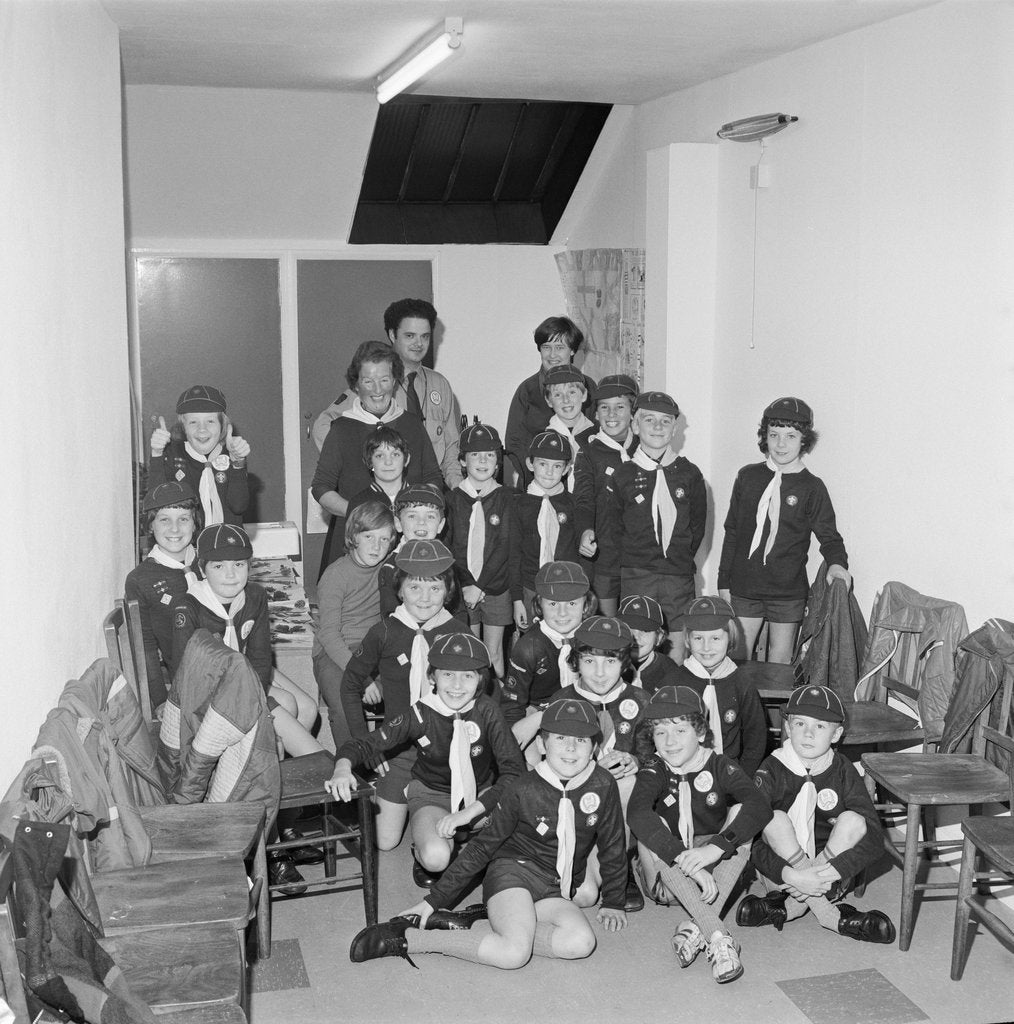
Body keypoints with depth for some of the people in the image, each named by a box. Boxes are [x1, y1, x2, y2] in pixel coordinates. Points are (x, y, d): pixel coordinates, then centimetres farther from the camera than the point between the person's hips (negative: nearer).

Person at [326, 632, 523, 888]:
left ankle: (467, 837, 4)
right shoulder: (421, 715, -18)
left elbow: (514, 769, -21)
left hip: (481, 794, 2)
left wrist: (469, 812, -32)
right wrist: (343, 768, -42)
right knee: (436, 858, -33)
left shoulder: (487, 711, -17)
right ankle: (421, 848, 5)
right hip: (433, 796, -2)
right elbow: (362, 745, -18)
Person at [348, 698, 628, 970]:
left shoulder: (602, 785, -6)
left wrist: (613, 902, 16)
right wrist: (435, 900, -4)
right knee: (515, 952, -32)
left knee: (581, 943, -28)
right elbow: (483, 846, -4)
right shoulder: (524, 790, -12)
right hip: (513, 870, -4)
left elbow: (612, 846, 10)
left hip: (556, 892, 4)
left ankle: (477, 927, -20)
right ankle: (405, 938, -21)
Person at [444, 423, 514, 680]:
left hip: (495, 587, 0)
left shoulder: (505, 498, -1)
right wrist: (465, 585, -10)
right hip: (462, 588, 1)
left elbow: (504, 546, -7)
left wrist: (480, 586, -13)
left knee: (494, 653, 5)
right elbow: (447, 546, 0)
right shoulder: (453, 498, 2)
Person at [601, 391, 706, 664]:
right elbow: (612, 528, 5)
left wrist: (682, 559, 4)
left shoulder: (689, 474, 5)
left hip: (679, 578, 1)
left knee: (676, 656, 1)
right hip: (635, 578, -1)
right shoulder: (623, 475, 2)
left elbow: (698, 525, 9)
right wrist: (632, 560, 0)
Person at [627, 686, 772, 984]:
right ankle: (718, 937, -40)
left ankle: (693, 929, -32)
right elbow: (636, 814, -31)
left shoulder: (719, 766, -7)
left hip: (718, 874, 0)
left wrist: (715, 847, -41)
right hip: (668, 879, 0)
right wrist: (687, 862, -44)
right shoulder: (654, 771, -8)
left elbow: (760, 807, -26)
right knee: (652, 830, -28)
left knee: (739, 813, -22)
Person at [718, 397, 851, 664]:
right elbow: (731, 532, 9)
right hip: (743, 589, 2)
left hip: (788, 594, -2)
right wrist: (724, 581, 8)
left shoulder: (811, 487, -2)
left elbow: (829, 535, 1)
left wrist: (837, 563, -22)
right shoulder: (747, 476, 4)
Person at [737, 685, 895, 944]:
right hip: (782, 871, -1)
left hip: (831, 875, 1)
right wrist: (791, 875, -37)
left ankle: (787, 908, -23)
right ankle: (831, 917, -27)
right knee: (776, 819, -26)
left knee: (854, 822, -21)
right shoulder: (773, 770, -10)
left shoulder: (842, 771, -5)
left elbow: (875, 838, -16)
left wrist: (833, 869, -32)